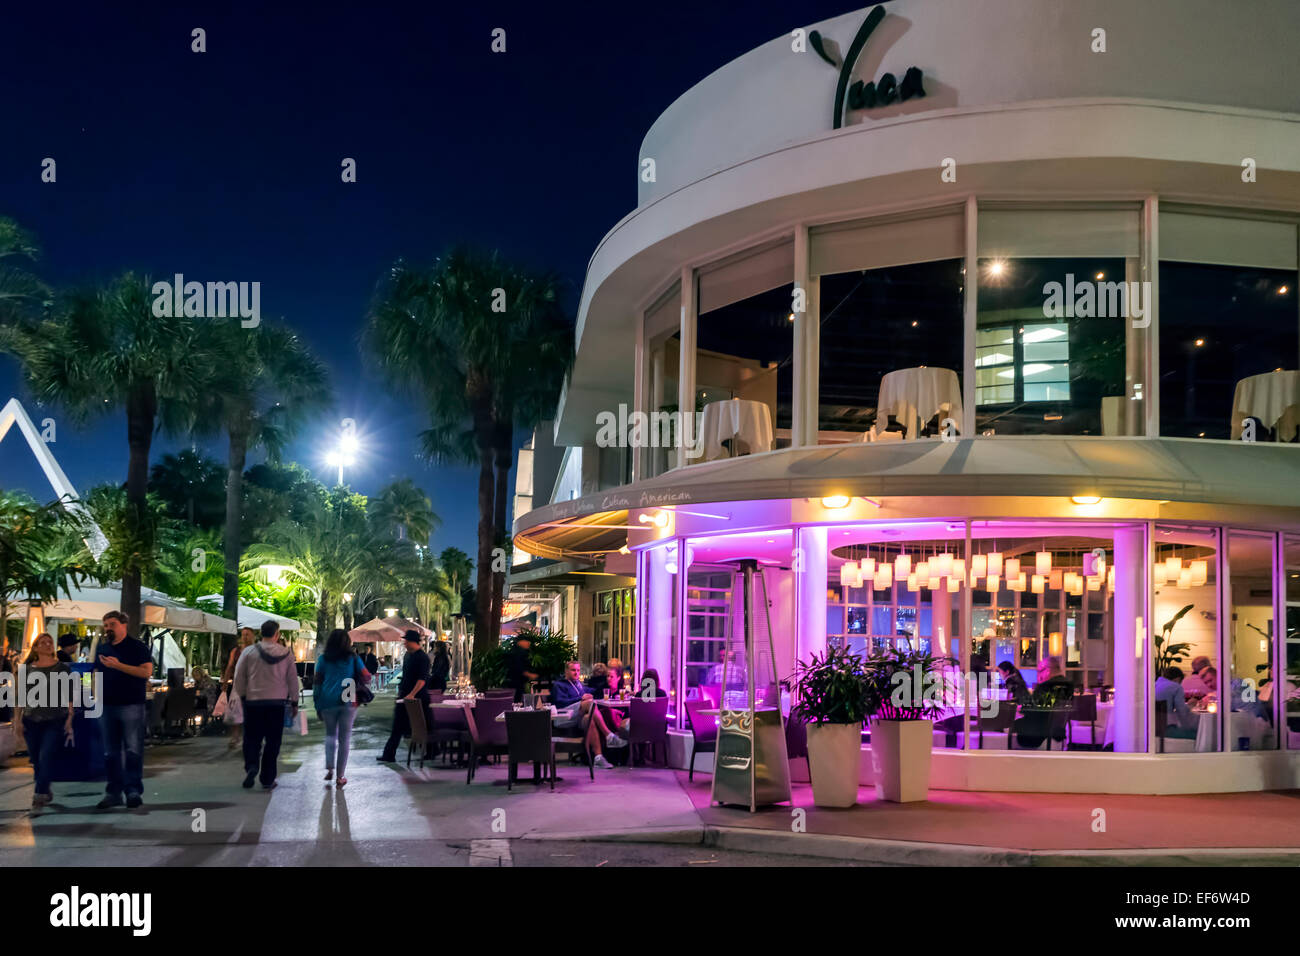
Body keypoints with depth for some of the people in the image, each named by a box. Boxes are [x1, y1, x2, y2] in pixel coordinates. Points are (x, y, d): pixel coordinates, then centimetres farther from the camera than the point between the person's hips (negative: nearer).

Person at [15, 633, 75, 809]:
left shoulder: (62, 668, 3)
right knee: (36, 760, 7)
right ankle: (46, 793, 21)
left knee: (46, 757, -15)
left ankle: (39, 794, -15)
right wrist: (18, 719, 3)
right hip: (31, 721, 3)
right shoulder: (28, 669, 8)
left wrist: (69, 718, -5)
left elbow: (69, 696, 2)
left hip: (55, 721, -3)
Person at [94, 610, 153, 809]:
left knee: (133, 750, -7)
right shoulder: (102, 649, 16)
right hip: (108, 706, 6)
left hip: (131, 705, -6)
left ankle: (134, 790, -4)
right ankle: (114, 792, 13)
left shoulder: (137, 647, -3)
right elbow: (97, 672, 25)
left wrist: (118, 665, -20)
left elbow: (147, 672, -14)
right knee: (110, 753, 8)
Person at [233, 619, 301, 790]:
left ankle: (251, 766, -15)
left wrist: (243, 696, 15)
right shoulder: (286, 653, 3)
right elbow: (293, 680, 7)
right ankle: (267, 779, 8)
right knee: (273, 741, 6)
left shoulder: (249, 652, 1)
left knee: (252, 739, 10)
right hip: (277, 701, 0)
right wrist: (294, 703, 15)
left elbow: (239, 677, 3)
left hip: (253, 701, 0)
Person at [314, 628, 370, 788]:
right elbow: (366, 678, 0)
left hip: (327, 701, 1)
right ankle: (340, 777, 4)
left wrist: (317, 706, 9)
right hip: (347, 702, -1)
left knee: (330, 735, 19)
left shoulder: (323, 659, 6)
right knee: (344, 739, 4)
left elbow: (316, 682, 5)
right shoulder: (353, 658, 4)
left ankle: (330, 769, 4)